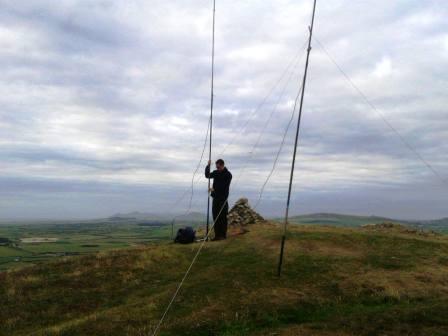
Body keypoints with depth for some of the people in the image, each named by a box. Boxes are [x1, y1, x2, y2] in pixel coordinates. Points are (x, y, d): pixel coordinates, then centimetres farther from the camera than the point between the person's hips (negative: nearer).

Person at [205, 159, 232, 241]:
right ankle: (217, 235, 12)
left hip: (223, 198, -6)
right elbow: (207, 175, 11)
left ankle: (223, 235, 3)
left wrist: (214, 189, -18)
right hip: (215, 197, 6)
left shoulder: (228, 174, -7)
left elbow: (225, 187, -14)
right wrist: (208, 166, -2)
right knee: (215, 217, 6)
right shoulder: (216, 172, 11)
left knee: (222, 217, -3)